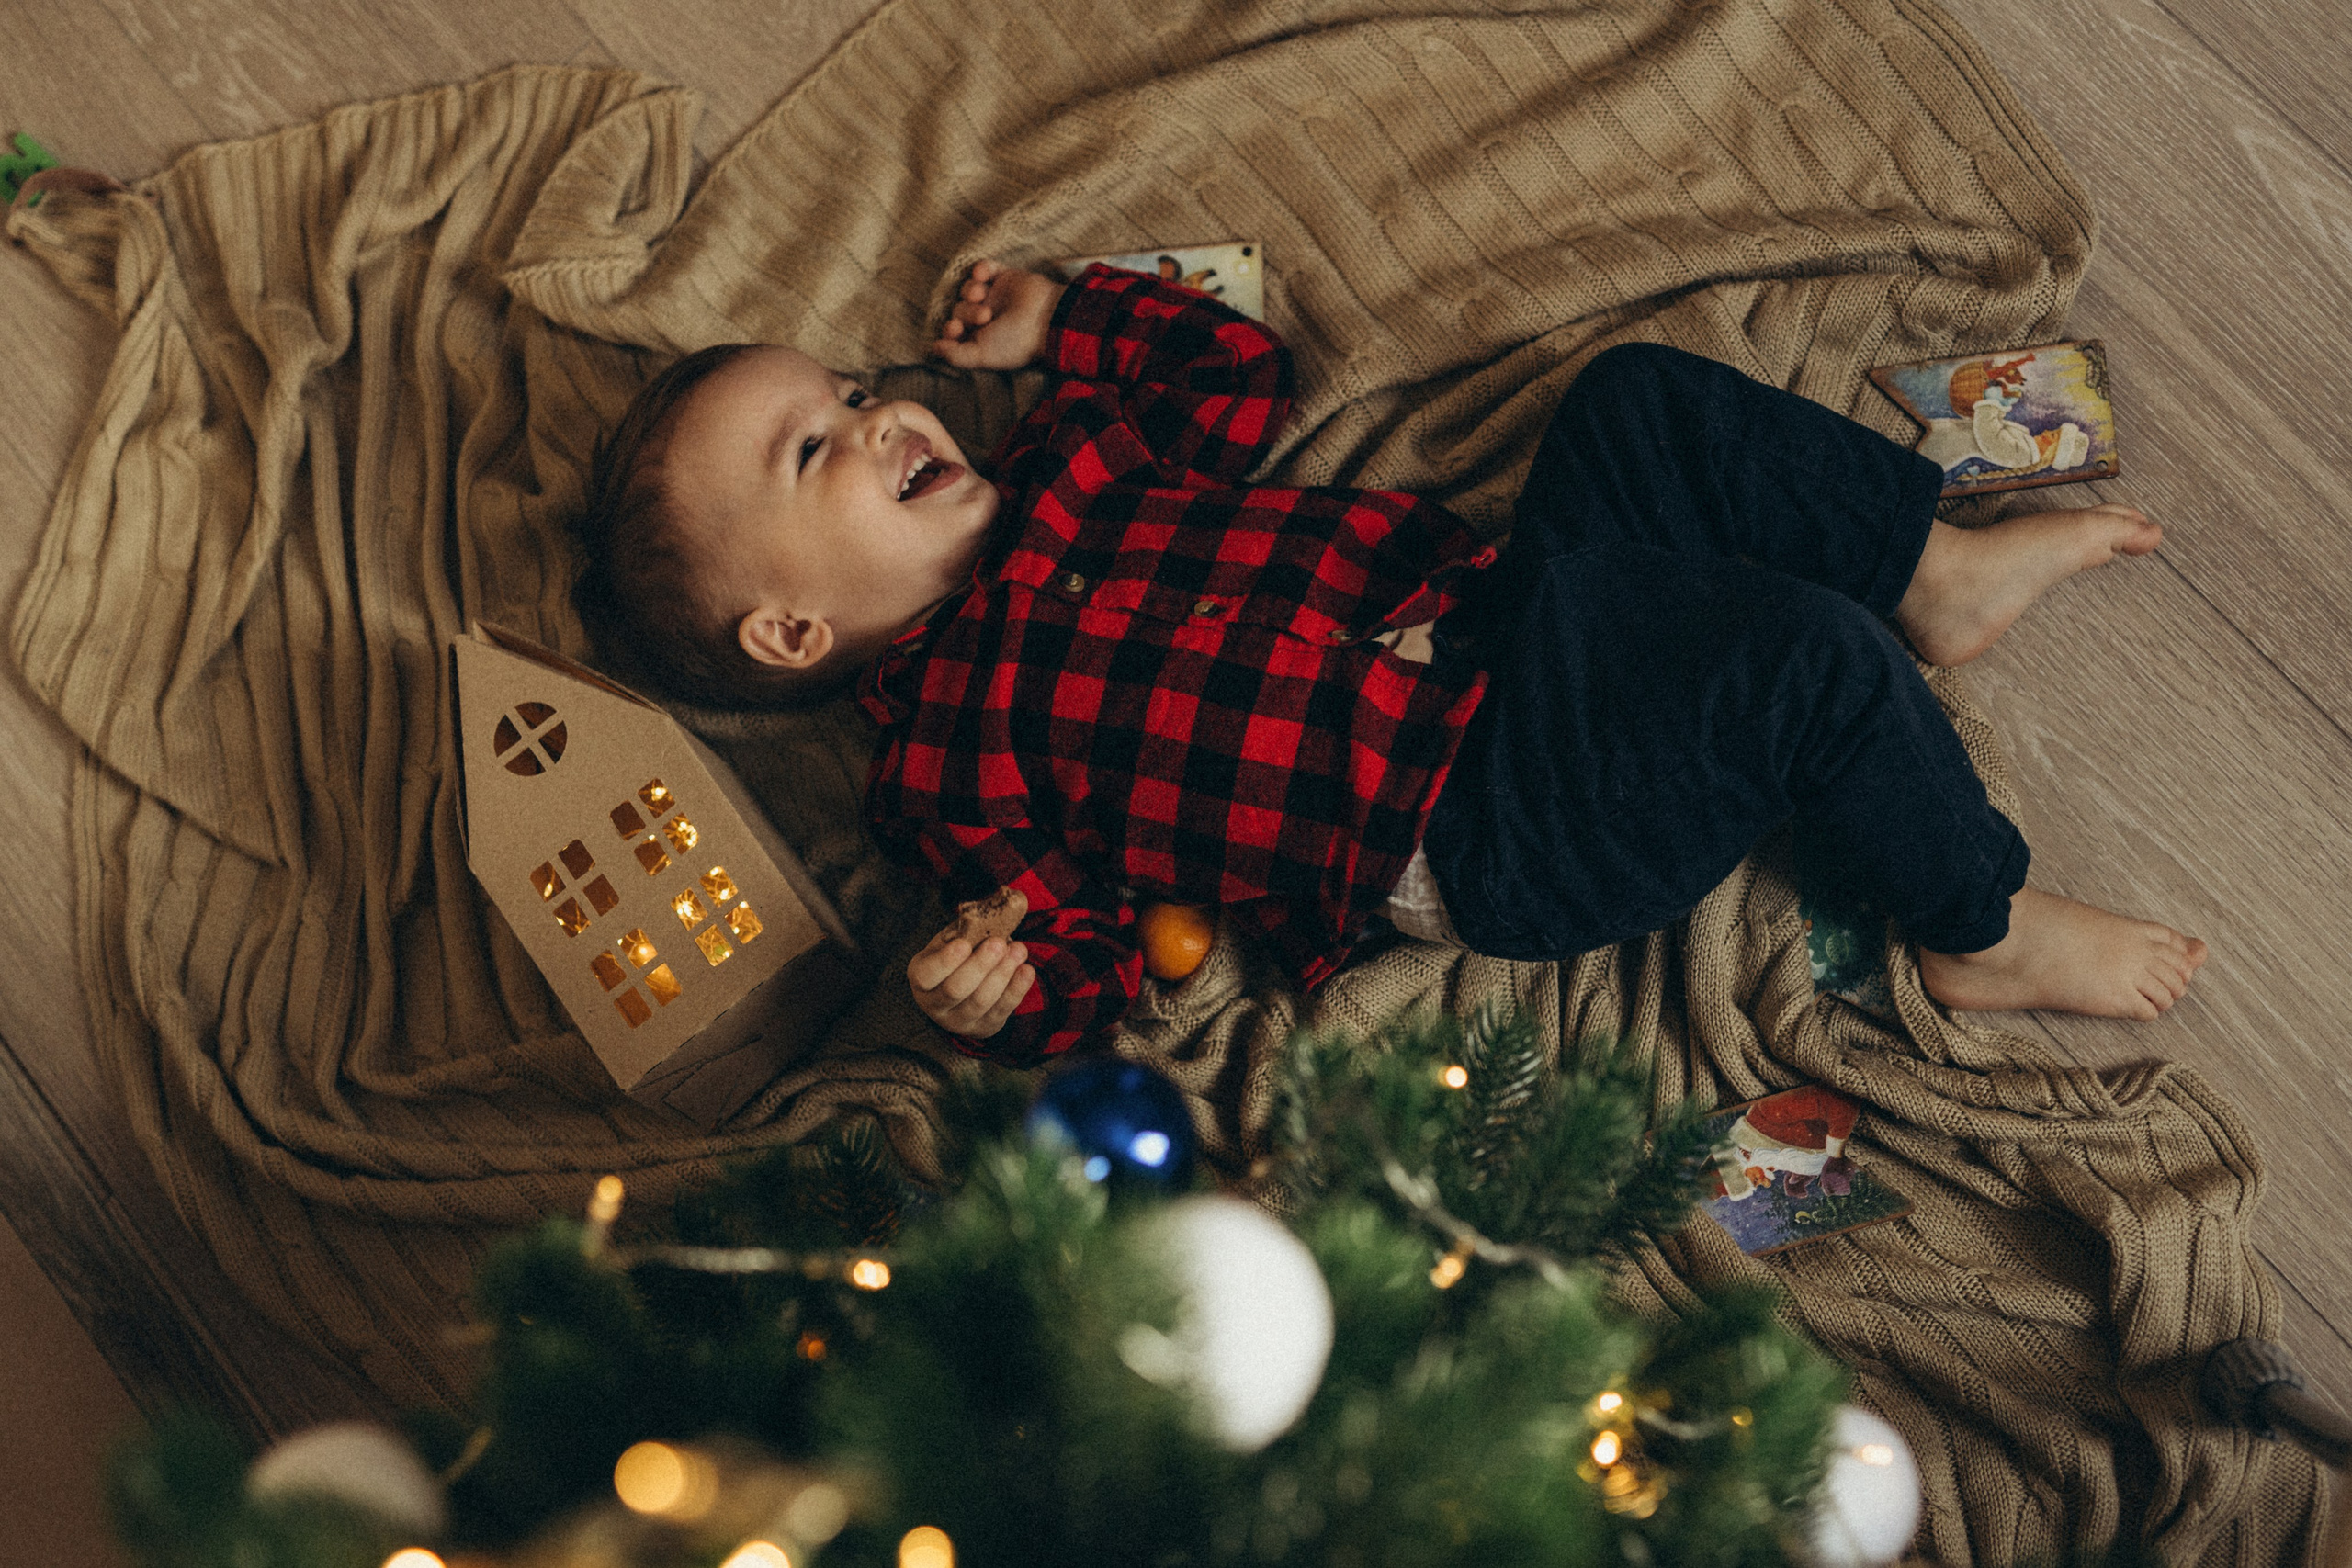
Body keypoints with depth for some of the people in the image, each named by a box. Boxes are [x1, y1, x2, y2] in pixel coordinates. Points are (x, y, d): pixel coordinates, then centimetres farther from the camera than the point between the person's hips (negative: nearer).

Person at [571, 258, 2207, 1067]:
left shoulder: (1058, 465, 14)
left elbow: (1242, 368, 25)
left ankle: (1938, 568, 16)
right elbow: (1085, 946, -9)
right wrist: (1003, 995, -30)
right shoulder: (947, 751, -8)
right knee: (1804, 663, -23)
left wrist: (1065, 317, 19)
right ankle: (1985, 931, 1)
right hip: (1489, 820, -8)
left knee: (1640, 400, 1)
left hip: (1502, 605, 9)